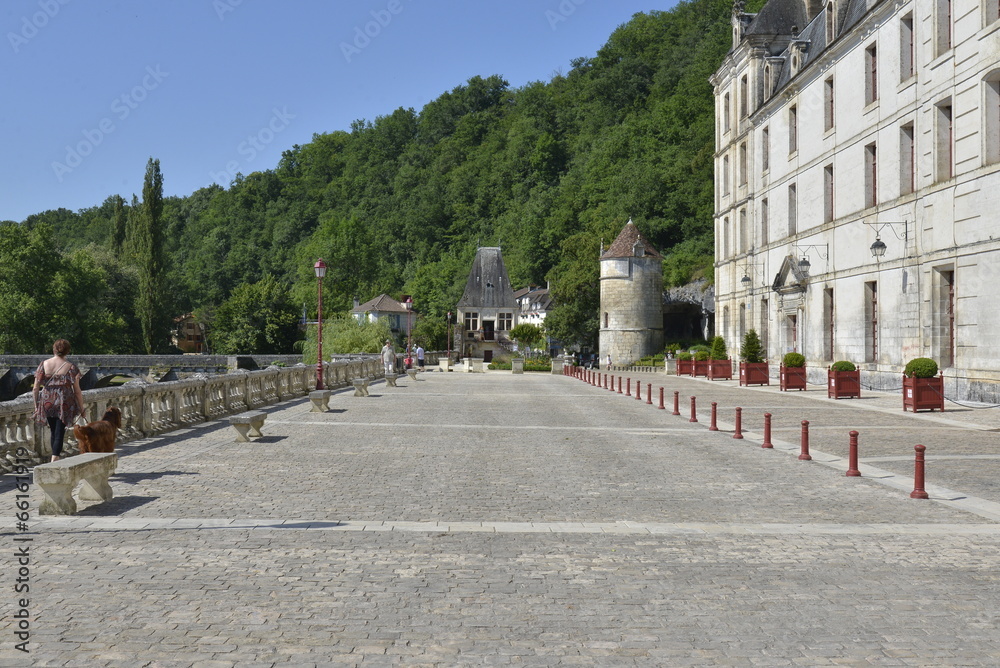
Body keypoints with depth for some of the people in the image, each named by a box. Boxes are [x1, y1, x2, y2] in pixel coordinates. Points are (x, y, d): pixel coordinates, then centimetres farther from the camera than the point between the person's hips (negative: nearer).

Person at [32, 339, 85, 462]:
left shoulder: (43, 365, 1)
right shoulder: (71, 367, -6)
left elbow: (35, 389, 0)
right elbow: (77, 391, -5)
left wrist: (36, 406, 11)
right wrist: (81, 409, 4)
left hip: (47, 402, 3)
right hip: (64, 404, -3)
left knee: (53, 432, 20)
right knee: (59, 433, 0)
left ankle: (56, 456, 33)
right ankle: (54, 459, -11)